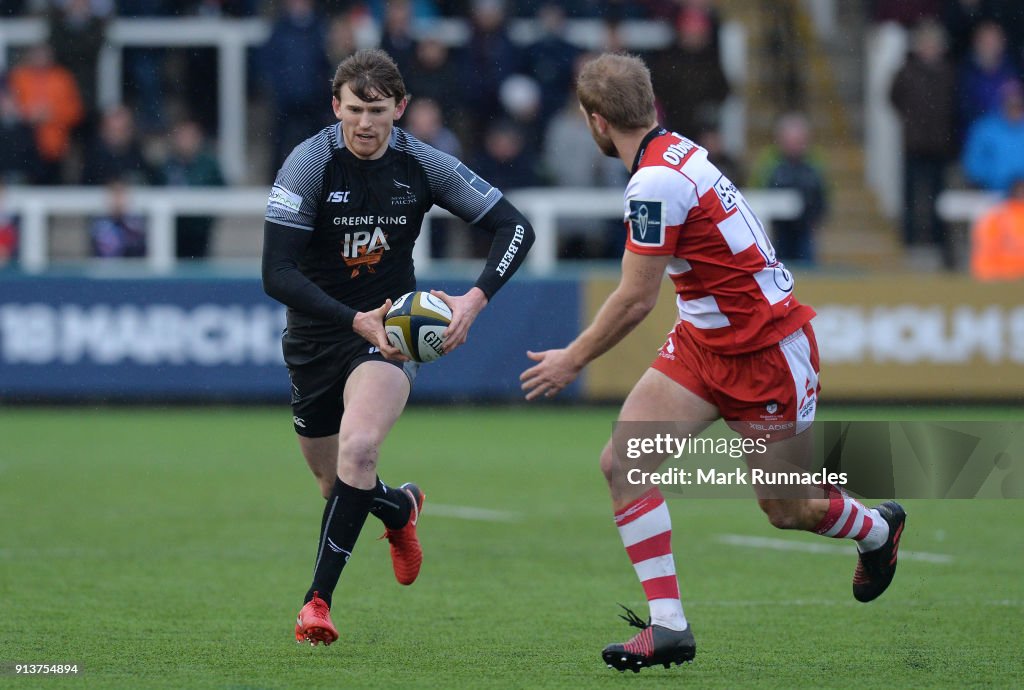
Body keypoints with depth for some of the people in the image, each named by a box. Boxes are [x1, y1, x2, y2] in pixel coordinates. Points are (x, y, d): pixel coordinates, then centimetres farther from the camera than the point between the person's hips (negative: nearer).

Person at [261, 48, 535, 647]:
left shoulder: (423, 165, -9)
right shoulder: (310, 163, -15)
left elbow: (514, 227, -4)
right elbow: (277, 274, -20)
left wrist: (475, 300, -20)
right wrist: (354, 320, -32)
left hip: (388, 329, -1)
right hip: (316, 337, 1)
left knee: (357, 449, -28)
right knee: (338, 487, 10)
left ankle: (319, 598, -19)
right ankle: (400, 507, 47)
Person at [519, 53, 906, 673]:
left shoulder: (656, 183, -26)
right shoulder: (678, 151, 2)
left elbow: (636, 301, -21)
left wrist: (574, 360, -7)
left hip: (768, 351, -9)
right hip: (704, 342, 9)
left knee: (788, 510, 6)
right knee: (623, 463, -8)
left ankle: (879, 530, 39)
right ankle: (669, 626, -6)